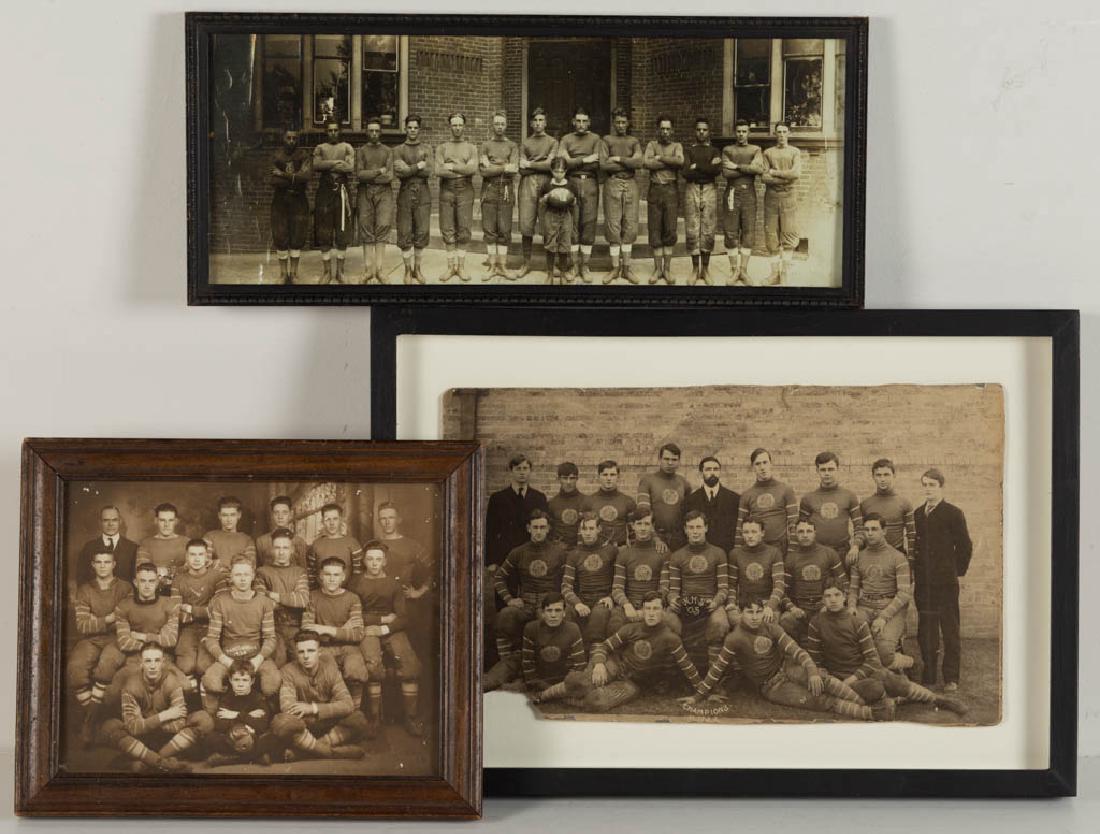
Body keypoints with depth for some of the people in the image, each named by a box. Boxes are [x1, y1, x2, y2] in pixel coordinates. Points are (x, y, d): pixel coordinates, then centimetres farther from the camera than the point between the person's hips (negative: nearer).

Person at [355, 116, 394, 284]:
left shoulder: (388, 151, 11)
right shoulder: (361, 151, 11)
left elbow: (390, 176, -2)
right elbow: (359, 174, -3)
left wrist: (368, 176, -6)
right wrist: (379, 172, -6)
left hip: (384, 192, 0)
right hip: (365, 194, 0)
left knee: (383, 226, -14)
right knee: (366, 230, -2)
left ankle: (379, 268, -13)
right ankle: (368, 269, 1)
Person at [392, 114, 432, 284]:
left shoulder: (426, 149, 9)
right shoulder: (398, 150, 5)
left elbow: (428, 171, -8)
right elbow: (399, 172, -10)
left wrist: (408, 168, -11)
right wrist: (418, 166, -9)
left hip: (423, 194, 1)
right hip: (405, 193, -1)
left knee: (422, 232, 1)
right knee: (405, 234, -1)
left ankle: (417, 269, 14)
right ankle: (408, 270, 9)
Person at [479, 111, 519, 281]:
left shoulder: (512, 146, 10)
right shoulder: (484, 146, 9)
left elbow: (514, 169, -6)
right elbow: (483, 170, -6)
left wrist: (492, 167, -9)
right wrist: (504, 167, -11)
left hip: (506, 191, 0)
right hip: (489, 190, 0)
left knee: (504, 230, -1)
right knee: (489, 230, 0)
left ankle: (502, 266, 4)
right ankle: (492, 266, 6)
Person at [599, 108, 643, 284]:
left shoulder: (634, 141, 13)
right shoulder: (606, 140, 6)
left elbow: (639, 161, -5)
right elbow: (603, 165, -8)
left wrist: (618, 159, -8)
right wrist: (628, 164, -3)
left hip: (631, 185, 2)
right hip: (612, 184, -2)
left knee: (630, 227, 1)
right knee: (613, 227, -3)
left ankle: (626, 268, 7)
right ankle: (615, 268, 4)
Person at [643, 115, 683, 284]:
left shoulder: (677, 146, 10)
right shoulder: (651, 145, 10)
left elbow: (680, 161, -13)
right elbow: (647, 163, -10)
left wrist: (659, 158, -9)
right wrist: (670, 162, -8)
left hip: (671, 190, 0)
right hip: (655, 190, 0)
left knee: (670, 230, -2)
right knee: (655, 231, 1)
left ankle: (667, 269, 6)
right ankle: (657, 269, 8)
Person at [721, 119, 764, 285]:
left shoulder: (755, 150, 9)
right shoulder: (727, 150, 9)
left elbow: (760, 169, -10)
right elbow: (726, 173, -6)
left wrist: (737, 167, -10)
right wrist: (749, 169, -7)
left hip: (749, 192, 0)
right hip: (732, 192, 0)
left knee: (748, 232, -2)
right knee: (731, 232, -3)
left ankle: (744, 271, 3)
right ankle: (734, 270, 4)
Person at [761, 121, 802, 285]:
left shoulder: (794, 152, 8)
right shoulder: (768, 153, 9)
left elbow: (796, 173, -8)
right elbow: (764, 177, -2)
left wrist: (774, 172, -6)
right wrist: (785, 178, -10)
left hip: (788, 197, -1)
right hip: (771, 196, 1)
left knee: (789, 233, -7)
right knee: (772, 234, -1)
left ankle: (785, 272, -2)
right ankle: (775, 272, 4)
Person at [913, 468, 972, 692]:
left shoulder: (953, 514, -3)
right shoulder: (917, 514, 11)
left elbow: (965, 546, -2)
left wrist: (958, 571, -3)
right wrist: (917, 567, 7)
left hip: (946, 582, -4)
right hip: (923, 582, 4)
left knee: (950, 630, 1)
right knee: (925, 631, 7)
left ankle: (951, 678, 6)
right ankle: (928, 675, 15)